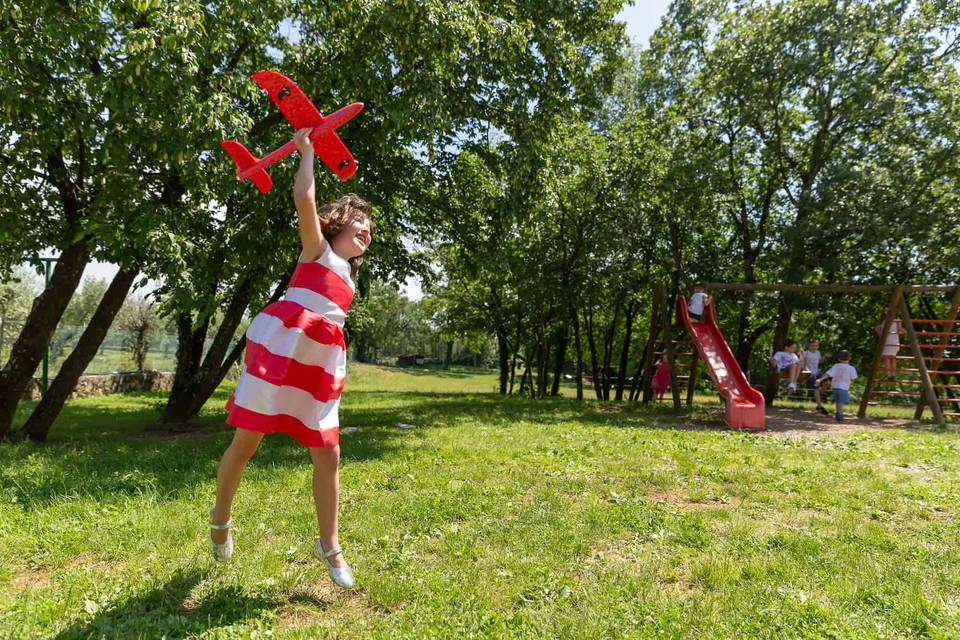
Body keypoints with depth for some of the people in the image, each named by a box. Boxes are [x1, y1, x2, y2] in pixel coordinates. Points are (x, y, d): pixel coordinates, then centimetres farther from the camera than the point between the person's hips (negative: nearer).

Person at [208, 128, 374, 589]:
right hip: (281, 347, -6)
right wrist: (306, 151, 3)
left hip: (322, 362, 6)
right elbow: (303, 198, -9)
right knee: (246, 442, 2)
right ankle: (220, 517, 28)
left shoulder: (347, 274, 25)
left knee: (328, 454, 2)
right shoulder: (317, 249, 8)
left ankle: (329, 546, 13)